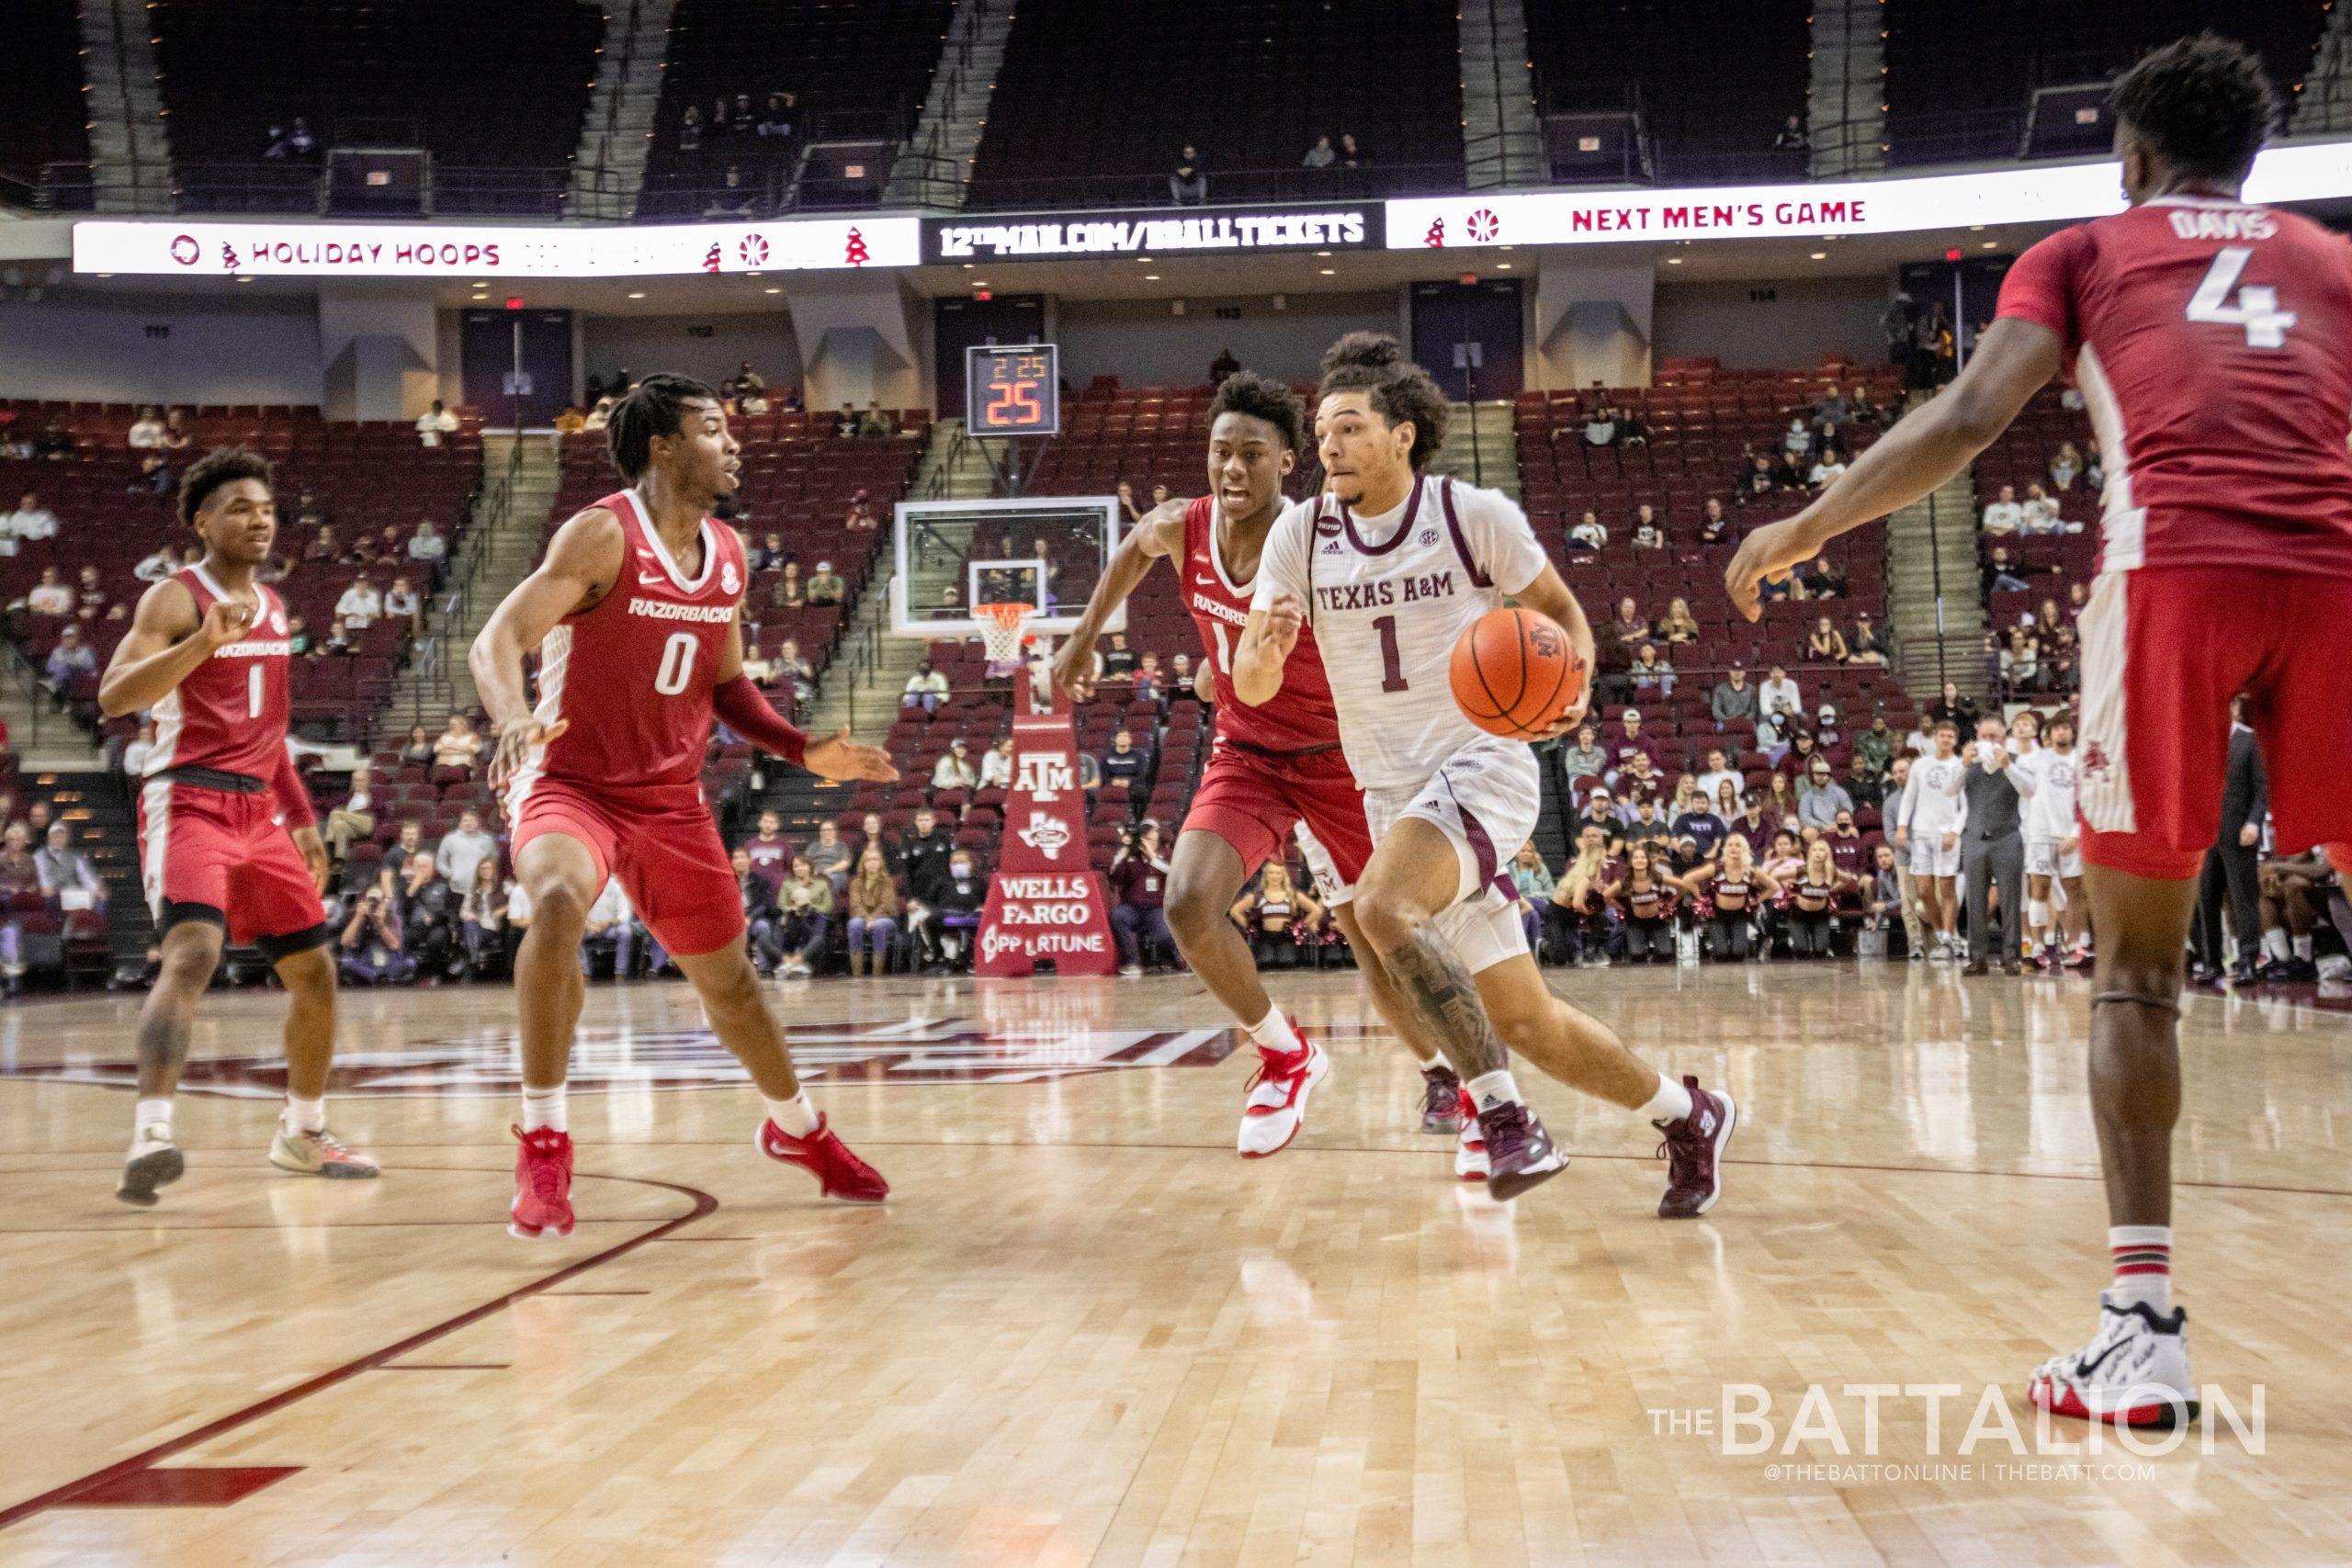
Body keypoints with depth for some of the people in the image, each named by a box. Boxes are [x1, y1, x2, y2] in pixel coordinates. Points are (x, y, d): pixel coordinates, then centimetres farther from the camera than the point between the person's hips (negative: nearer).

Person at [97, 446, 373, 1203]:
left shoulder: (272, 607, 17)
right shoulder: (175, 598, -6)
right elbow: (113, 695, -21)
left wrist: (302, 816, 22)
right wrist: (205, 639, -33)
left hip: (259, 811, 8)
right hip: (189, 803, -8)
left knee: (314, 970, 11)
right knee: (193, 953, -28)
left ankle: (302, 1133, 27)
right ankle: (151, 1135, -37)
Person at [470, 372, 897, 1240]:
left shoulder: (727, 556, 5)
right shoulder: (603, 536, -16)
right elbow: (497, 640, -25)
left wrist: (802, 749, 2)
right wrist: (515, 719, -45)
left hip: (671, 798, 6)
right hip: (571, 783, -6)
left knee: (727, 977, 15)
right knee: (557, 902, -37)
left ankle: (798, 1128, 41)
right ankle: (542, 1143, -25)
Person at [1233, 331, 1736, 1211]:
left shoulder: (1475, 516, -6)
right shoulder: (1301, 533, 1)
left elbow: (1562, 612, 6)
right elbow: (1250, 688, -3)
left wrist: (1571, 688, -15)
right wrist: (1266, 650, -26)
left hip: (1481, 765, -4)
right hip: (1393, 796, 5)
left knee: (1381, 905, -33)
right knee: (1526, 1024, 5)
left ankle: (1501, 1116, -23)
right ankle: (1687, 1117, 27)